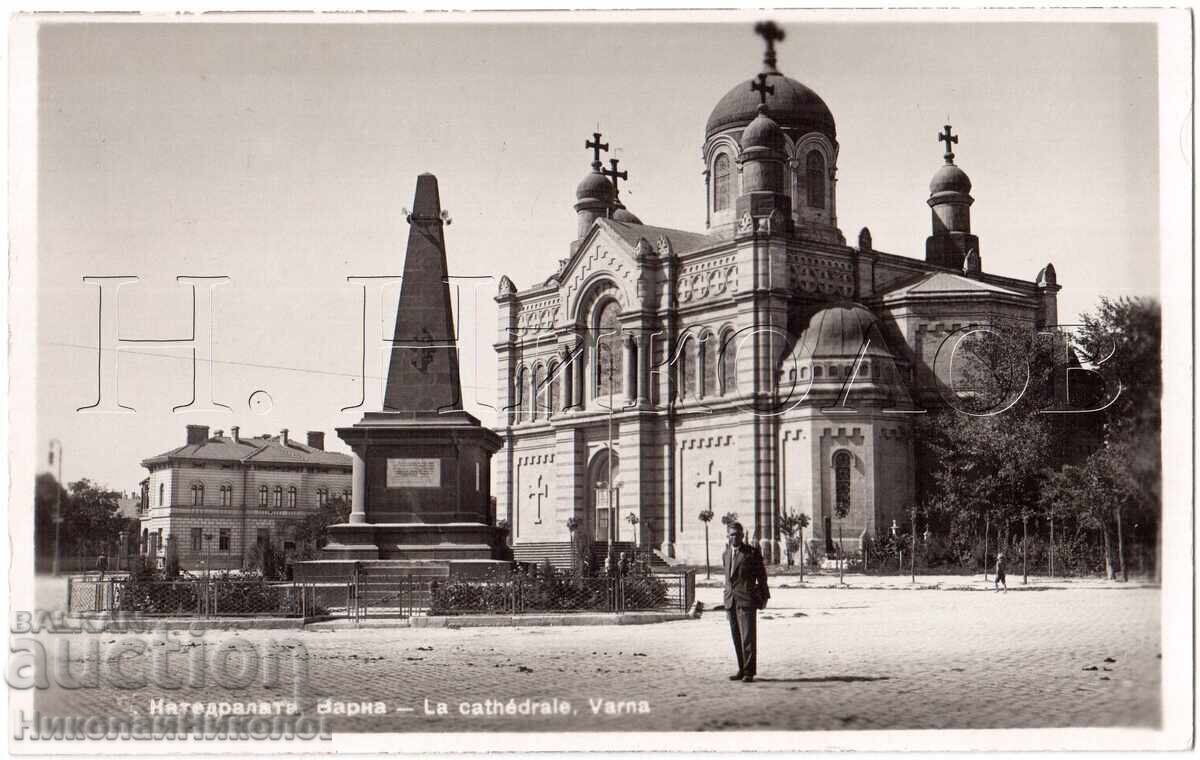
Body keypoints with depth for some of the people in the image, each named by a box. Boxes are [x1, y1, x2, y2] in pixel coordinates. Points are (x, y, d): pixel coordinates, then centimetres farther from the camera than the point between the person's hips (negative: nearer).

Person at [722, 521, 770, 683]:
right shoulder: (726, 555, 15)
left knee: (748, 637, -8)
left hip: (747, 600, -5)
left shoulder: (752, 552, -2)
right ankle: (742, 669, 15)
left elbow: (761, 575, 2)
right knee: (737, 638, 8)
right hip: (730, 601, 5)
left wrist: (763, 597, 1)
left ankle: (749, 672, -5)